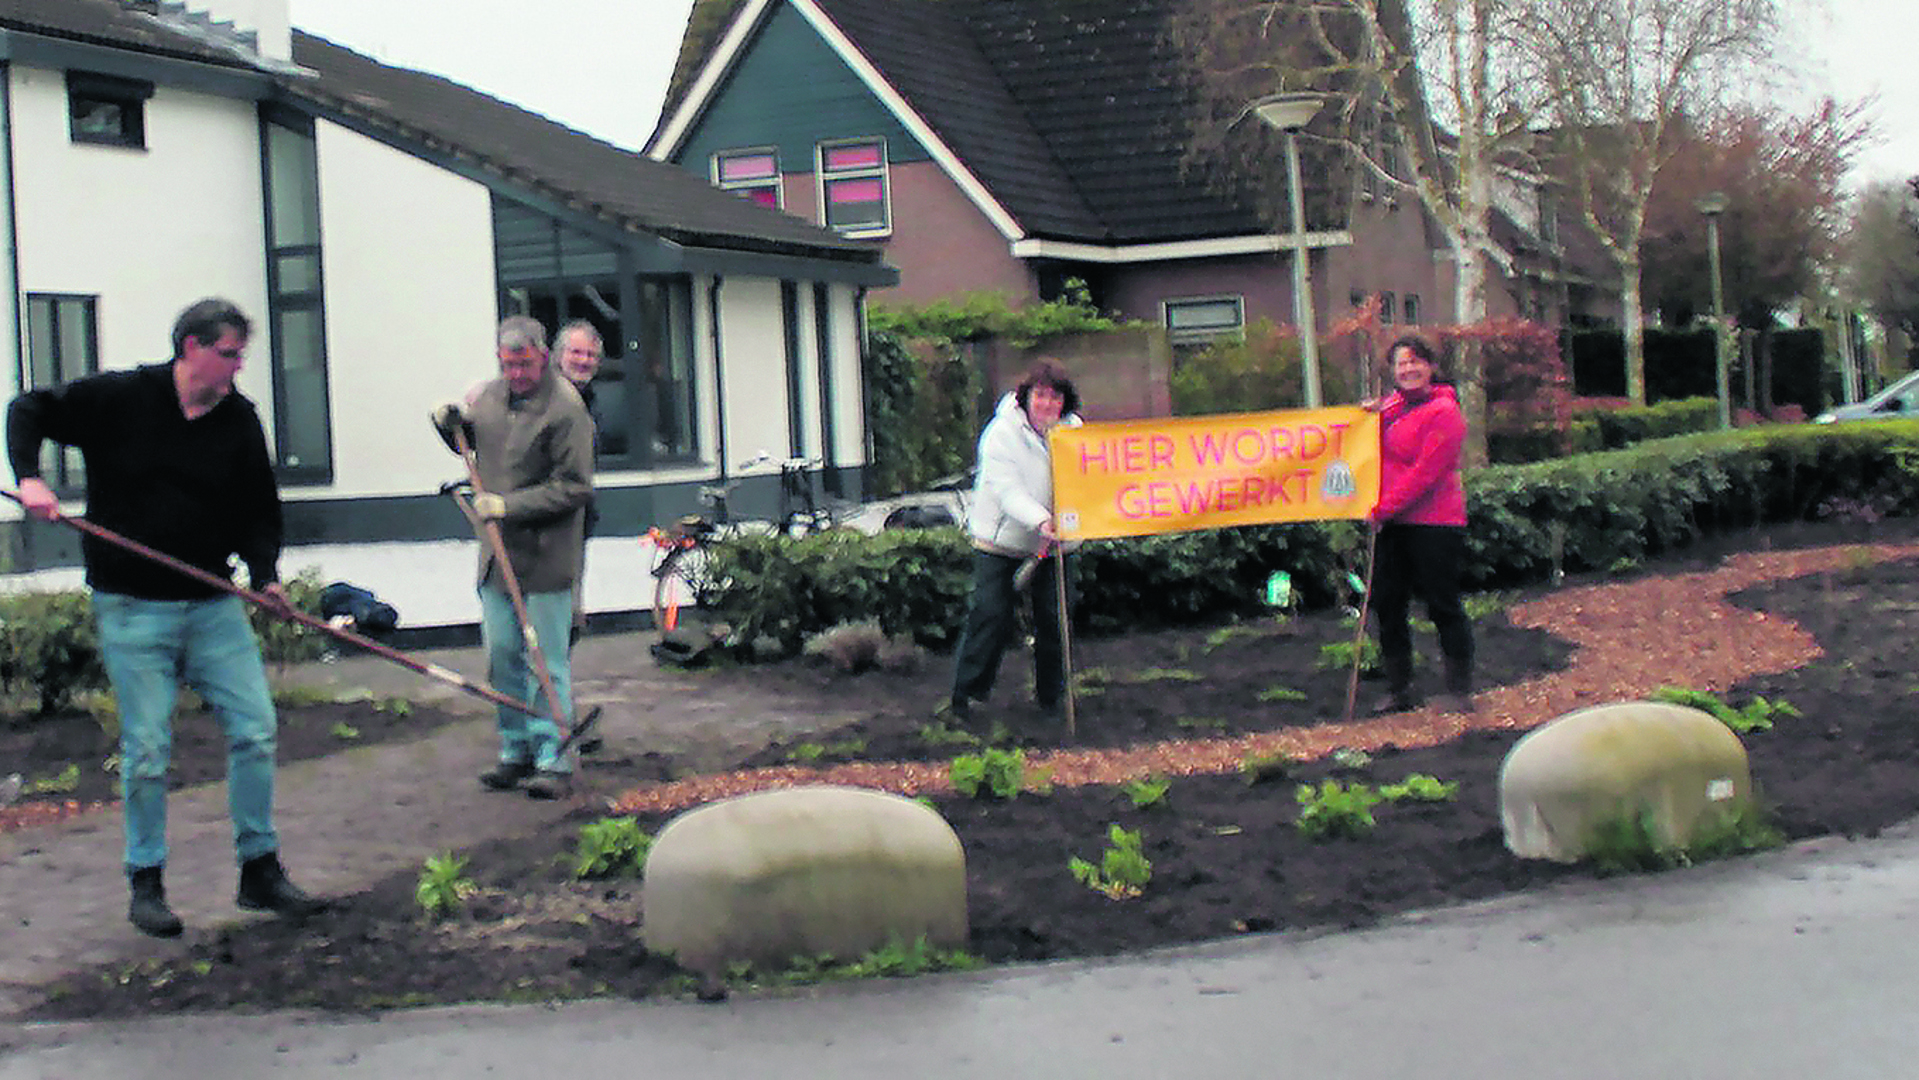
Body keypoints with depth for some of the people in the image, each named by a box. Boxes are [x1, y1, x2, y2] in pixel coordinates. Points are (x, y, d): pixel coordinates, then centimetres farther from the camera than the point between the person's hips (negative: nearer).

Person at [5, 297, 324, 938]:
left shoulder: (240, 422, 4)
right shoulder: (119, 398, -5)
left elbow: (261, 509, 10)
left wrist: (264, 572, -6)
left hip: (213, 604, 3)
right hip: (132, 609, -3)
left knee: (256, 729, -1)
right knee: (147, 750, -1)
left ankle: (259, 873, 12)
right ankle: (146, 885, 14)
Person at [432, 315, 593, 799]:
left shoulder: (565, 408, -13)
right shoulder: (490, 395, 10)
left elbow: (573, 487, -16)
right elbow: (469, 443, 29)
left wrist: (509, 505, -19)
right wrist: (448, 420, 7)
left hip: (546, 555, -7)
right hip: (497, 553, 7)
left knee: (547, 663, -2)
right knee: (502, 655, 11)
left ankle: (553, 762, 3)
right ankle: (516, 753, 22)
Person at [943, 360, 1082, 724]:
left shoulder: (1073, 430, -1)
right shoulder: (1003, 433, -15)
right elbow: (1008, 490, -23)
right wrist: (1041, 521, -40)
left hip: (1050, 543, 4)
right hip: (1001, 540, -4)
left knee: (1053, 617, 5)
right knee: (990, 615, -8)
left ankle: (1050, 694, 21)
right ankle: (964, 694, 1)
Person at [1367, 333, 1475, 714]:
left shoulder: (1443, 412, -10)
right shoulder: (1392, 406, 12)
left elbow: (1425, 471, -16)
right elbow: (1377, 457, 21)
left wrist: (1384, 508, -17)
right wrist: (1374, 418, 4)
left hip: (1434, 523, -7)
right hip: (1391, 525, 7)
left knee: (1443, 605, 0)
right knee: (1387, 605, 9)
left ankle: (1459, 690, 10)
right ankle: (1399, 689, 20)